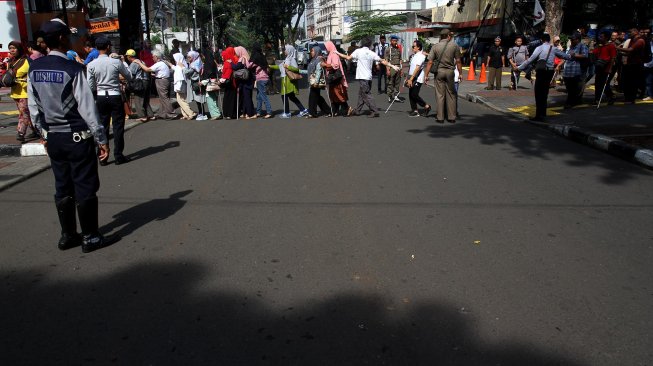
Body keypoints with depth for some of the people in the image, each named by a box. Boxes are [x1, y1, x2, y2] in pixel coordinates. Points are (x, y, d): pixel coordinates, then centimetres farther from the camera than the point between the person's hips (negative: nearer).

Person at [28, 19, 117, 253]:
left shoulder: (34, 69, 4)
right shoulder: (72, 69, -16)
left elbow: (33, 106, 10)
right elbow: (87, 107, -16)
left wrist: (43, 132, 21)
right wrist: (101, 139, -11)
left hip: (52, 137, 7)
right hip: (77, 137, -7)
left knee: (62, 187, 14)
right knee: (85, 187, 2)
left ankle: (67, 236, 24)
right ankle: (90, 238, 9)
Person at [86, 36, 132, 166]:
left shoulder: (91, 65, -3)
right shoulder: (116, 62, -8)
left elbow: (91, 87, 1)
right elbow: (129, 77, 6)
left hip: (101, 97, 2)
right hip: (115, 96, -2)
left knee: (103, 126, 9)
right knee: (118, 126, 4)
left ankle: (103, 157, 12)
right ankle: (118, 156, 5)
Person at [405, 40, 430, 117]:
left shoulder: (420, 56, -15)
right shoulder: (414, 55, 14)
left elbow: (417, 68, -23)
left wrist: (410, 79, -28)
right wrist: (408, 78, 18)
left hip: (418, 79, -9)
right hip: (412, 78, 9)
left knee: (414, 95, -12)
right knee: (411, 95, 7)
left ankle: (426, 106, 3)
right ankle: (415, 111, 12)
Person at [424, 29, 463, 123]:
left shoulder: (435, 46, -1)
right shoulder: (454, 45, -2)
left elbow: (430, 62, -5)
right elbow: (458, 61, -1)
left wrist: (426, 75, -2)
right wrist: (460, 73, 7)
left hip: (439, 71, 0)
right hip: (450, 71, 0)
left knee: (440, 95, 5)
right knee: (451, 95, 8)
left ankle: (440, 117, 5)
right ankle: (452, 117, 11)